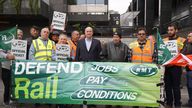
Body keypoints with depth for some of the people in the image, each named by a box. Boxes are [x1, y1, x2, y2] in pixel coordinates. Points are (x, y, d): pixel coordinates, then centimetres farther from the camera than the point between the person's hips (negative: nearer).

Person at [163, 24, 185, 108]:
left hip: (176, 66, -3)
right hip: (166, 66, 4)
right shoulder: (164, 40, 10)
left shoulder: (182, 40, 1)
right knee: (167, 86, 11)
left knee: (176, 86, 1)